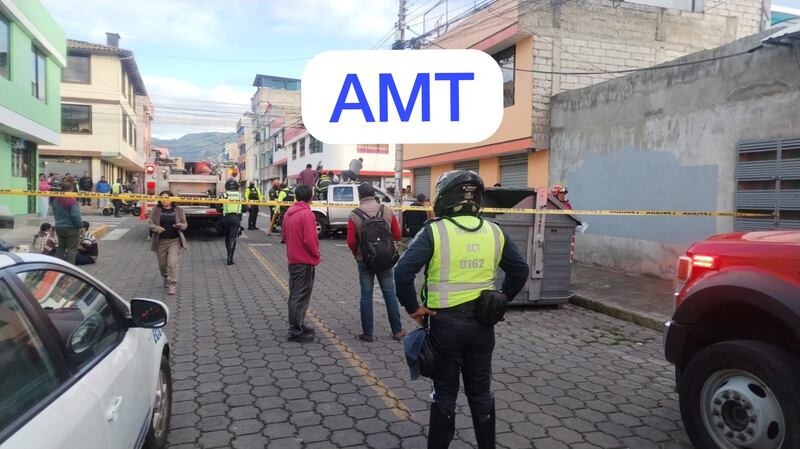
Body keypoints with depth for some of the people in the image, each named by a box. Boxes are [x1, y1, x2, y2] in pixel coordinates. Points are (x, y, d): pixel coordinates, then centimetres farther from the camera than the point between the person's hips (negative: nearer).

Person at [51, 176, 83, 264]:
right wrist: (80, 225, -6)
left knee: (61, 247, 19)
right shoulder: (72, 200, -20)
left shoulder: (56, 200, 5)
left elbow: (55, 213, 15)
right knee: (71, 249, 1)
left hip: (59, 227, 7)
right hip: (71, 228, -7)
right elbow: (76, 215, -20)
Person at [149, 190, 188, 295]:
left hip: (174, 240, -2)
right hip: (160, 241, 2)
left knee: (172, 263, -13)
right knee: (162, 264, 15)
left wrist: (180, 226, -16)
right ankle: (166, 278, 44)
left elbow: (185, 224, 7)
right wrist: (157, 228, -19)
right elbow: (150, 224, 2)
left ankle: (172, 285, -7)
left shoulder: (178, 210, 2)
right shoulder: (156, 210, 3)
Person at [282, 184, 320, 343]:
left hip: (293, 259, 9)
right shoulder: (307, 214, -19)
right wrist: (316, 254, -7)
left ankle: (297, 325, 28)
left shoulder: (289, 212, 7)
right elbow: (309, 239, -22)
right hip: (305, 261, -9)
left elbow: (284, 233, 15)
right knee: (301, 296, -2)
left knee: (295, 294, 17)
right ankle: (296, 332, 3)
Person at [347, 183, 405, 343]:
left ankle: (367, 333, 12)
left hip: (364, 260, -1)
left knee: (366, 295, 7)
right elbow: (398, 236, -2)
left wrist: (357, 254, 8)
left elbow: (351, 241, -11)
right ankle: (397, 331, 18)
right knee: (390, 294, 11)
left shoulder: (354, 215, -9)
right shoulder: (387, 211, -5)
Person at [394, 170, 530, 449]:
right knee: (481, 391, 18)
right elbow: (520, 270, 10)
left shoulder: (435, 231, -12)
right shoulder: (494, 232, 3)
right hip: (482, 322, 4)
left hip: (446, 322, -4)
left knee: (445, 393, 10)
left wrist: (413, 307, -9)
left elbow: (403, 271, -20)